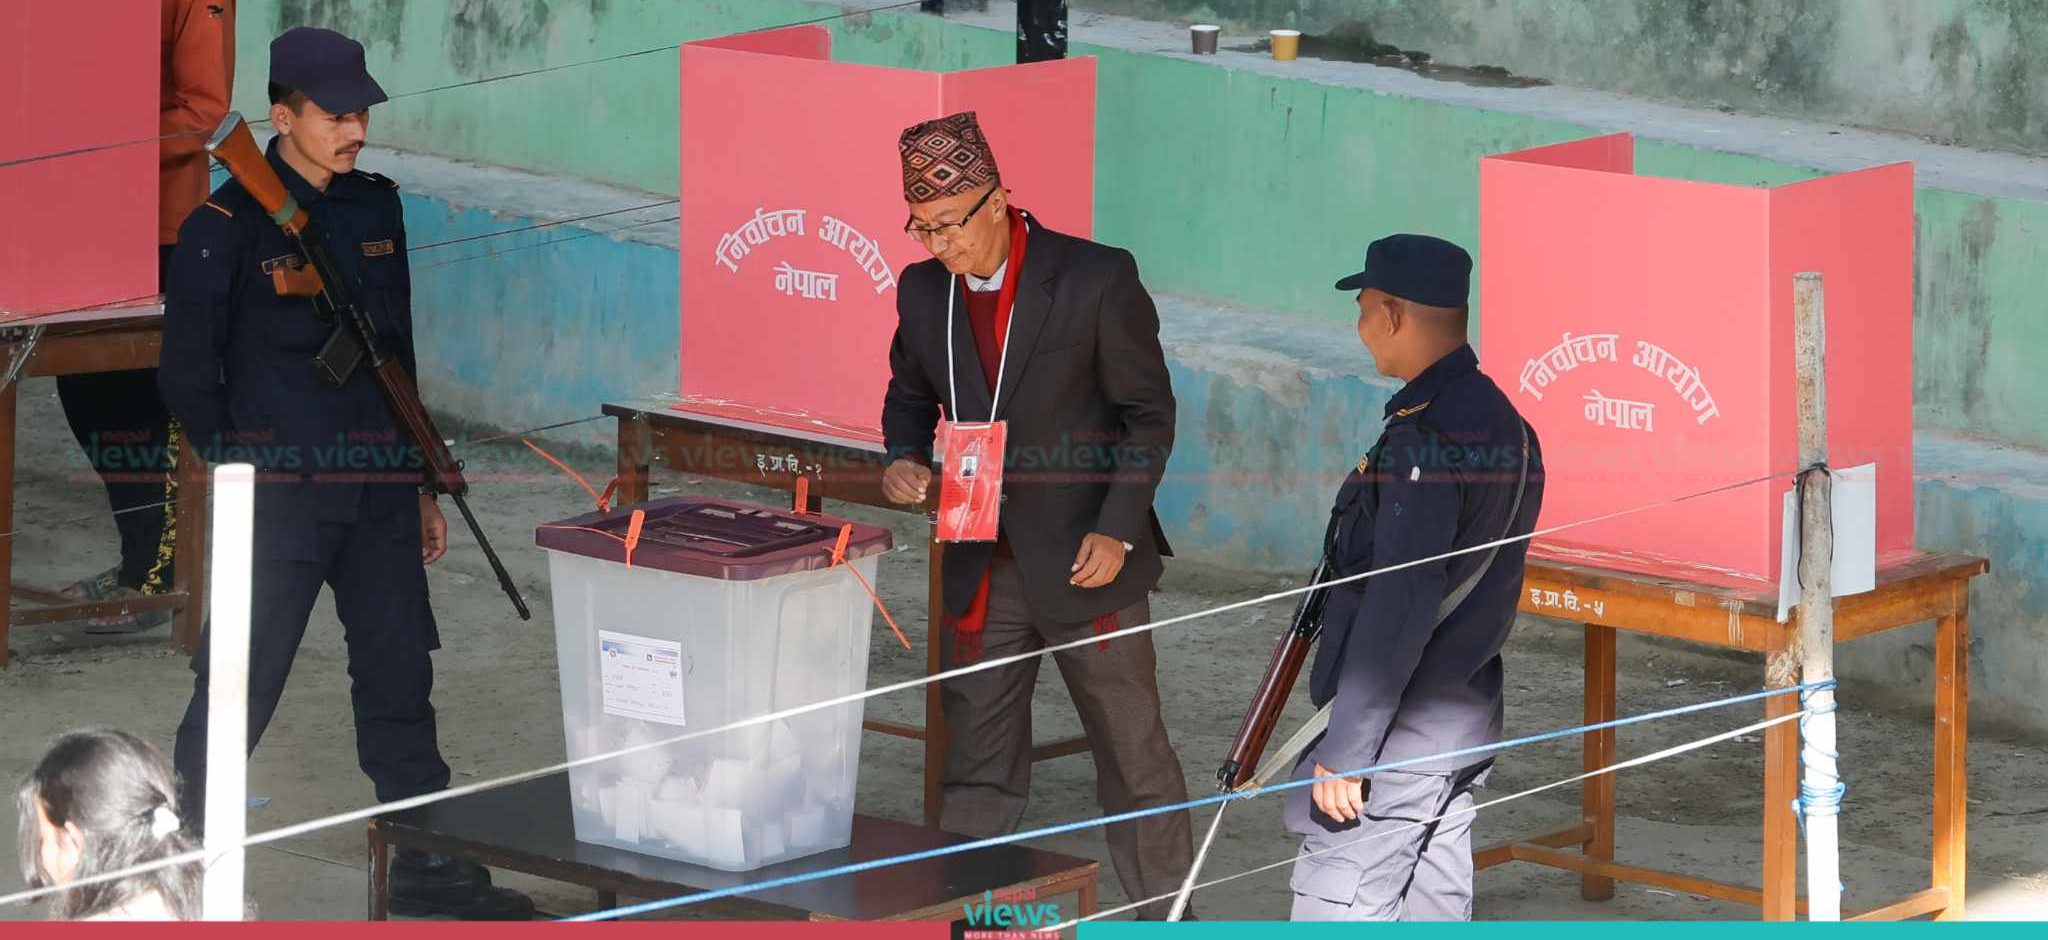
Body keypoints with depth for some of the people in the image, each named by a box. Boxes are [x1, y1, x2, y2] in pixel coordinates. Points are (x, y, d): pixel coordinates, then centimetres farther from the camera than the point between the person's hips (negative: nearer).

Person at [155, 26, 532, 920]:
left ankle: (429, 864, 15)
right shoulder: (226, 225, -7)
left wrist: (419, 483, 19)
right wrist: (241, 469, -6)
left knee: (400, 670, 8)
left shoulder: (376, 208, 12)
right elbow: (188, 374, -5)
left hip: (375, 490, 6)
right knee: (240, 679, -1)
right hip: (277, 491, -6)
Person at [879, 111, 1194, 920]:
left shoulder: (1095, 279, -12)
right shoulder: (923, 291, 2)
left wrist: (1118, 529, -15)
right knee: (975, 767, 10)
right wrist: (904, 457, -4)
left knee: (1133, 753, 5)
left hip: (1083, 563, -4)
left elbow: (1148, 412, -7)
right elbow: (909, 394, 19)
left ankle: (1165, 919, 17)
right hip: (981, 571, 4)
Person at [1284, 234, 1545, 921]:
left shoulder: (1424, 436, -20)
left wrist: (1345, 750, -21)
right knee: (1432, 910, 13)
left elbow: (1399, 609, -24)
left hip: (1402, 730, -10)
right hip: (1469, 716, 10)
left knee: (1334, 913, -7)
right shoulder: (1503, 420, 11)